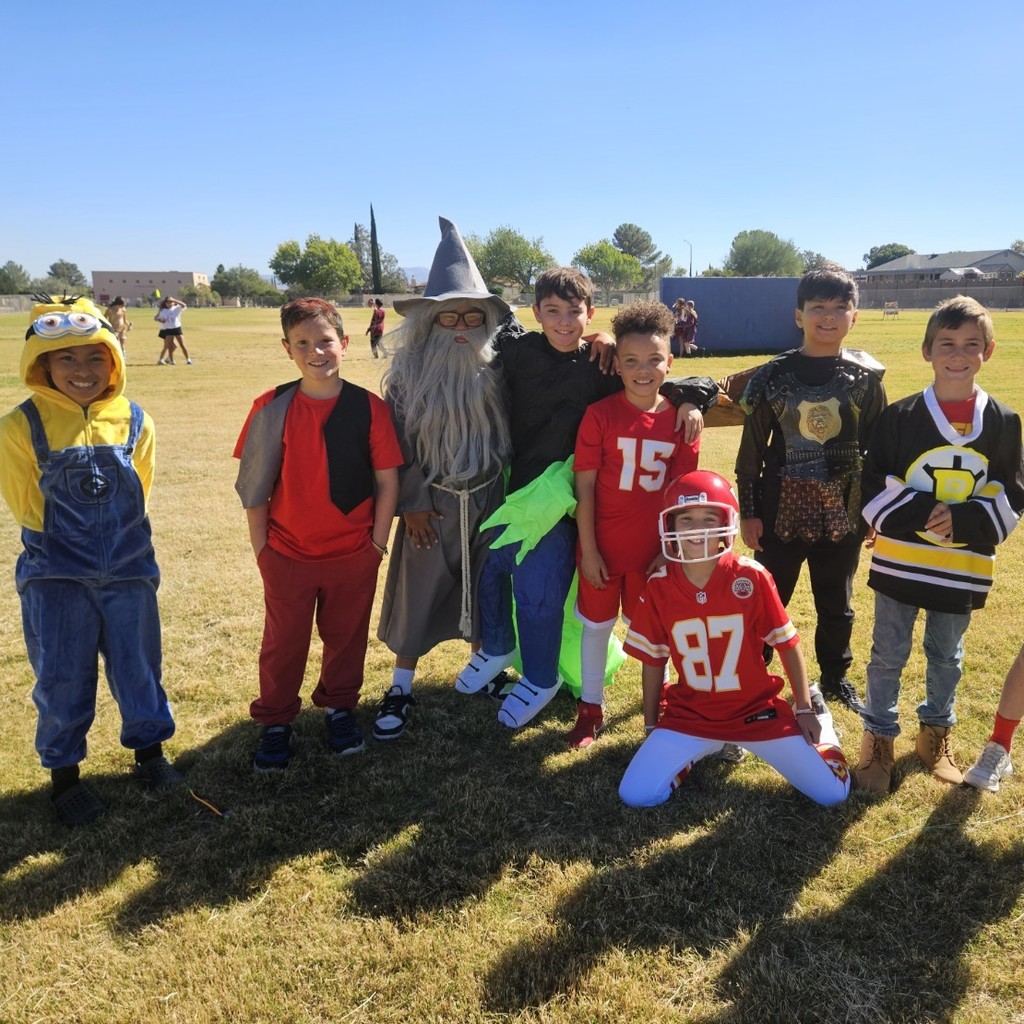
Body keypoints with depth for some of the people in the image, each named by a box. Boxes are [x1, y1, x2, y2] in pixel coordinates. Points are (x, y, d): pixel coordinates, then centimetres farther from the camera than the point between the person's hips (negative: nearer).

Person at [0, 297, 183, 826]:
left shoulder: (134, 421, -3)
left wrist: (113, 541, 7)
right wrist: (68, 543, 3)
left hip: (128, 569, 2)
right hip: (55, 578, -2)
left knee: (138, 666, 13)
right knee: (62, 678, 9)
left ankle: (149, 749, 36)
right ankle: (64, 773, 29)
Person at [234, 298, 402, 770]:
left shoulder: (369, 407, -9)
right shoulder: (272, 408, -8)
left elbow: (387, 479, -3)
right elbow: (253, 484, -2)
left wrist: (377, 542, -3)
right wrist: (261, 546, -3)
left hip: (353, 554, 0)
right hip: (287, 554, 0)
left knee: (346, 636, 17)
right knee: (283, 642, 14)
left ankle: (339, 705, 40)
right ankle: (275, 722, 32)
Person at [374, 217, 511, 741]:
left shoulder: (499, 364, -5)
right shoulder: (410, 369, -7)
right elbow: (396, 441, -4)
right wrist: (410, 503, -5)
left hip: (491, 497, 1)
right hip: (431, 501, -1)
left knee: (487, 590, 13)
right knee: (419, 594, 6)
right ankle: (400, 690, 20)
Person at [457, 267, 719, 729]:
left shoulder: (601, 368, -9)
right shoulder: (516, 352, -5)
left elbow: (650, 386, -3)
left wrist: (690, 399, -22)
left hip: (557, 499, -3)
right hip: (506, 485, 4)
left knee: (537, 594, 0)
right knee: (488, 571, 17)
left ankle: (540, 679, 25)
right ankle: (496, 648, 44)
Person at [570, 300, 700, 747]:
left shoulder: (681, 419, -5)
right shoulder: (600, 414, -11)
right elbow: (585, 484, -9)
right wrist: (588, 550, -10)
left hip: (653, 549, 1)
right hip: (603, 546, -1)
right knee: (597, 623, 14)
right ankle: (591, 707, 31)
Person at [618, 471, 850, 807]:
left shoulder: (751, 577, -16)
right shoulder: (658, 587, -11)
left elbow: (787, 644, -3)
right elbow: (653, 661, 1)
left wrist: (804, 709, 2)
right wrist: (652, 728, 6)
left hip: (756, 709, -1)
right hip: (691, 715, 1)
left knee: (832, 792, -3)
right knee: (636, 795, -13)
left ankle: (817, 711, 27)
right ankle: (701, 749, 16)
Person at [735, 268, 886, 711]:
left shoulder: (867, 376, -2)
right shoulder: (772, 375, -5)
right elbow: (752, 449, -2)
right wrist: (748, 511, -3)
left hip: (844, 511, 2)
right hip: (781, 510, -1)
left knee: (837, 604, 16)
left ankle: (835, 677, 36)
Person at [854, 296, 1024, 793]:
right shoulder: (899, 416, -6)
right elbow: (874, 483, -5)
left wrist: (964, 520, -15)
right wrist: (919, 515, -19)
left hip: (964, 566, 2)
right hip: (899, 561, -2)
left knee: (946, 656, 18)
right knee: (888, 655, 8)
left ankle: (936, 732, 38)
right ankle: (879, 738, 24)